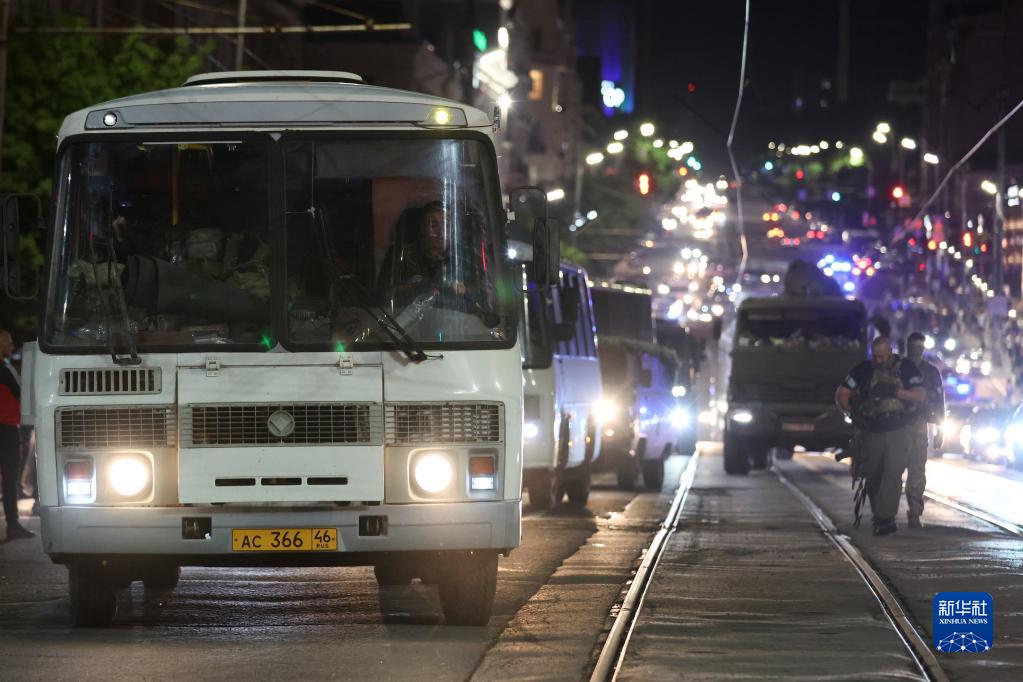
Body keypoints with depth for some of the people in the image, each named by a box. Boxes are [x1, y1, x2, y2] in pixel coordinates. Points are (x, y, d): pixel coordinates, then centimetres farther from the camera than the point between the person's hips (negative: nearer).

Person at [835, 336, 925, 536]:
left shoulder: (906, 368, -1)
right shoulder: (864, 370, 1)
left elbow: (921, 396, -8)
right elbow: (841, 394, 4)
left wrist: (895, 391, -19)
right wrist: (854, 414, -11)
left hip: (898, 431, -2)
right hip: (871, 431, 2)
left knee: (892, 474, -17)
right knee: (872, 478, 7)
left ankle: (885, 518, -21)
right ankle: (878, 515, 27)